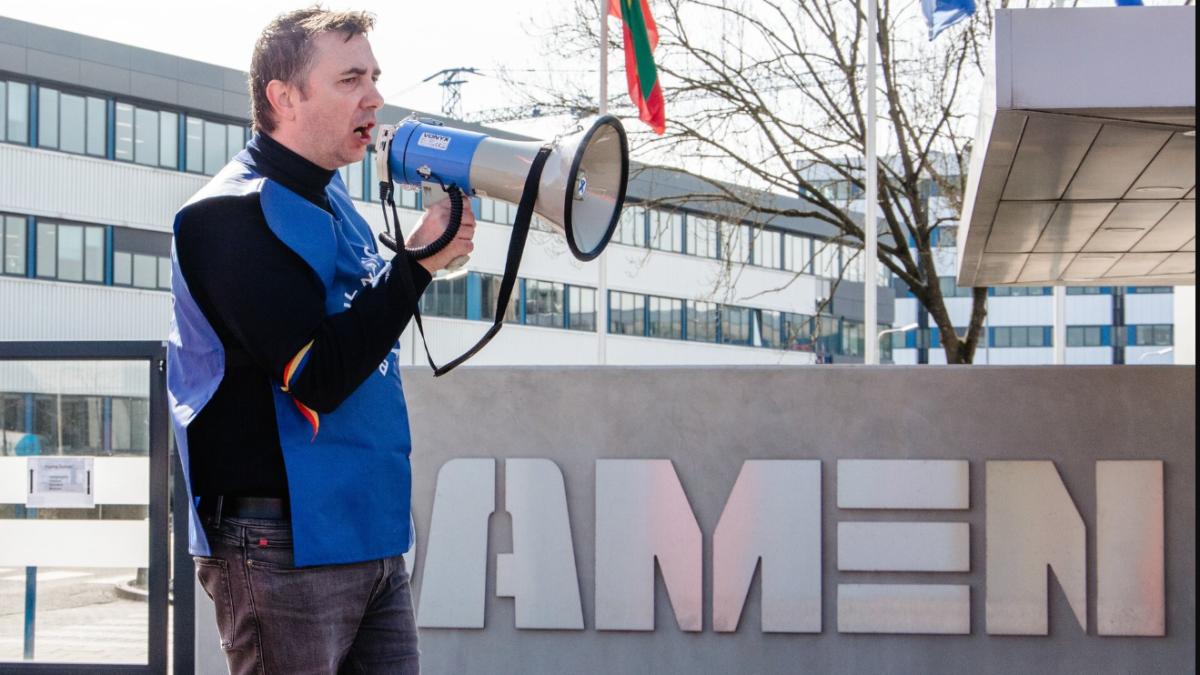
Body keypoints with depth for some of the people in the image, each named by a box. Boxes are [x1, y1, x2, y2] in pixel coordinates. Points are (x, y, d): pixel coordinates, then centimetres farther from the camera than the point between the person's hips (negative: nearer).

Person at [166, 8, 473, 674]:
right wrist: (417, 262, -17)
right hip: (285, 544, -8)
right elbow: (317, 376, -20)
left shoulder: (333, 201, 15)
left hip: (372, 538, 8)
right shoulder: (232, 213, -13)